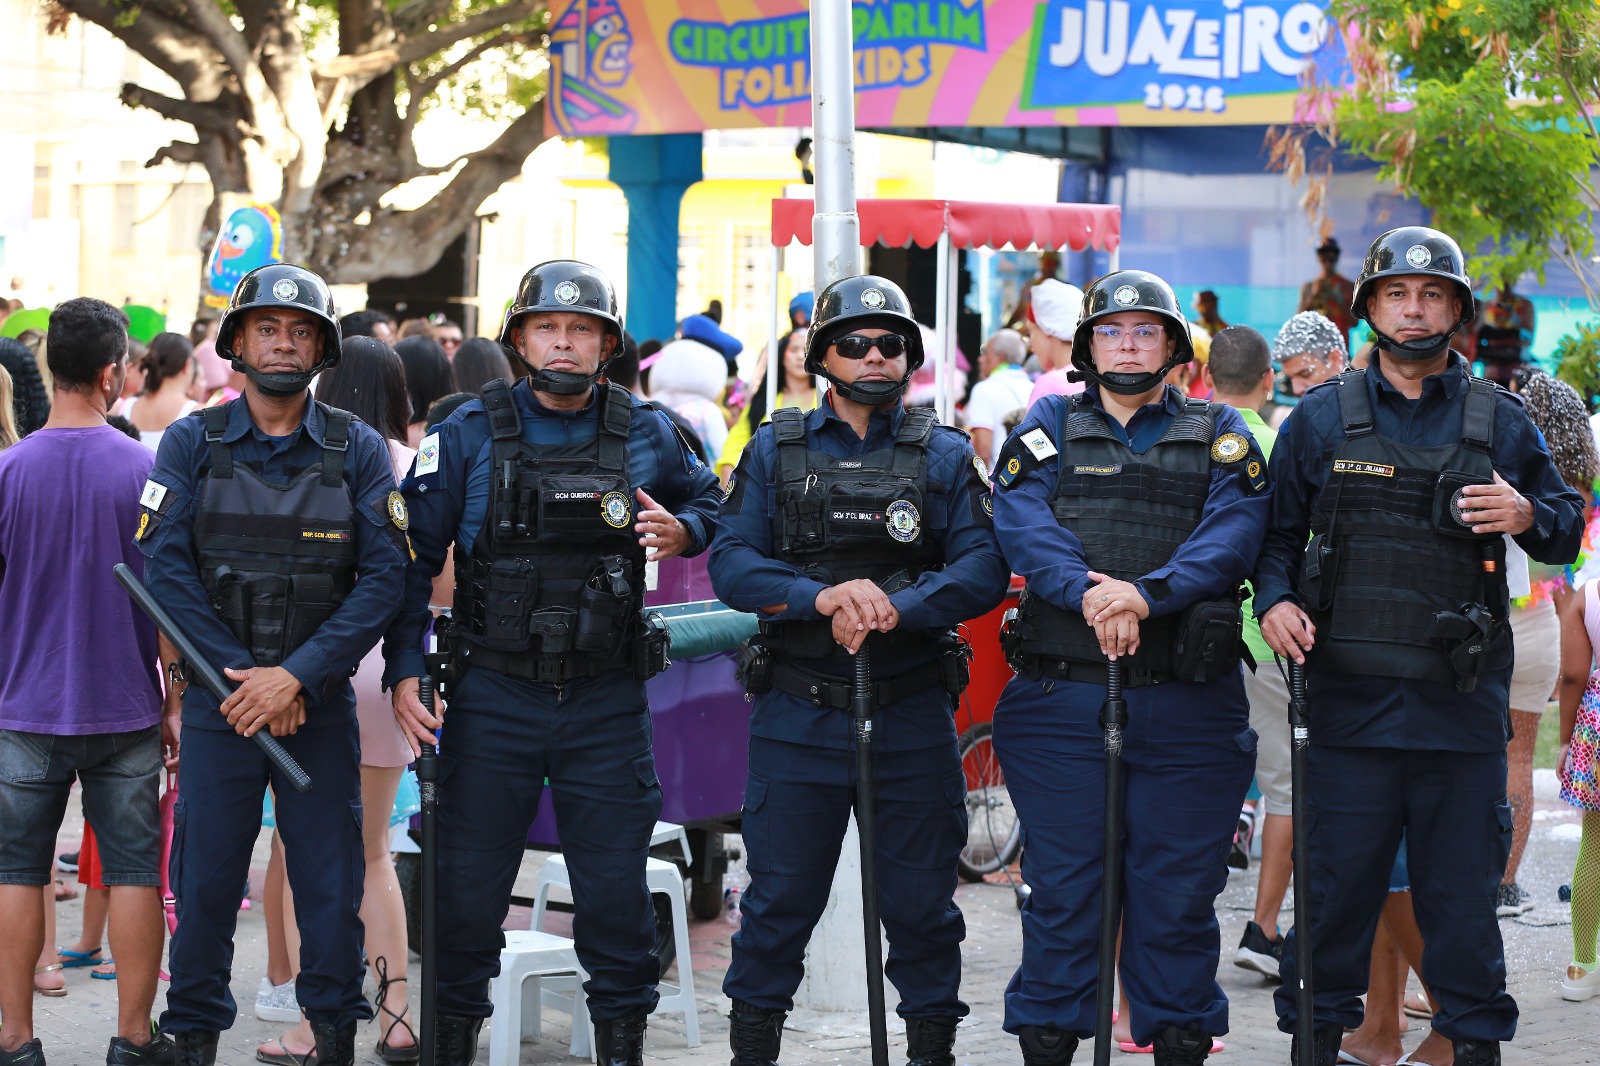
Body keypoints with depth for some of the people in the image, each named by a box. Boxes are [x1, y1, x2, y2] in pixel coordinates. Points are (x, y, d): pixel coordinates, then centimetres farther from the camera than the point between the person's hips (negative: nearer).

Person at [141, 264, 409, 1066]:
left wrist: (297, 677, -14)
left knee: (329, 879, 3)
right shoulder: (192, 443, 2)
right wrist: (242, 675, -12)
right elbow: (166, 570, -4)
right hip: (219, 700, 0)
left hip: (320, 700, 0)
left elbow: (383, 578, -5)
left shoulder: (358, 451, 2)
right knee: (204, 880, 4)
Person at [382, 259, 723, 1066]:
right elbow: (413, 557, 0)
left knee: (616, 890, 5)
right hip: (494, 698, -1)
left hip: (607, 703, 1)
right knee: (466, 887, 5)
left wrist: (682, 530, -4)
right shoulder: (468, 436, -2)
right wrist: (405, 669, -9)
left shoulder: (645, 435, 3)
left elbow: (707, 500, 20)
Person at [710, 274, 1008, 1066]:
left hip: (913, 718, 0)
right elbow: (730, 563, -4)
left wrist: (898, 606, -21)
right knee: (778, 901, 5)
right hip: (797, 716, 0)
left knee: (921, 901, 7)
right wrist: (824, 597, -20)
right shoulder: (775, 450, 6)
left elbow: (984, 568, -5)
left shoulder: (944, 456, 6)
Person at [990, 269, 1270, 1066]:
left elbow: (1234, 533, -5)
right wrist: (1087, 590, -23)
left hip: (1188, 700, 0)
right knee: (1060, 888, 3)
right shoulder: (1049, 426, 13)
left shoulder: (1219, 434, 12)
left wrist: (1147, 592, -21)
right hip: (1060, 696, 0)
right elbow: (1022, 524, -4)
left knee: (1179, 892, 4)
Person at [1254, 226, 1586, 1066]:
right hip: (1350, 699, 0)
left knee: (1463, 887, 6)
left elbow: (1568, 528, 14)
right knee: (1336, 885, 3)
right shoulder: (1321, 419, 8)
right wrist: (1275, 600, -7)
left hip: (1463, 705, 1)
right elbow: (1278, 531, 12)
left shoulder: (1499, 420, 9)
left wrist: (1527, 516, -8)